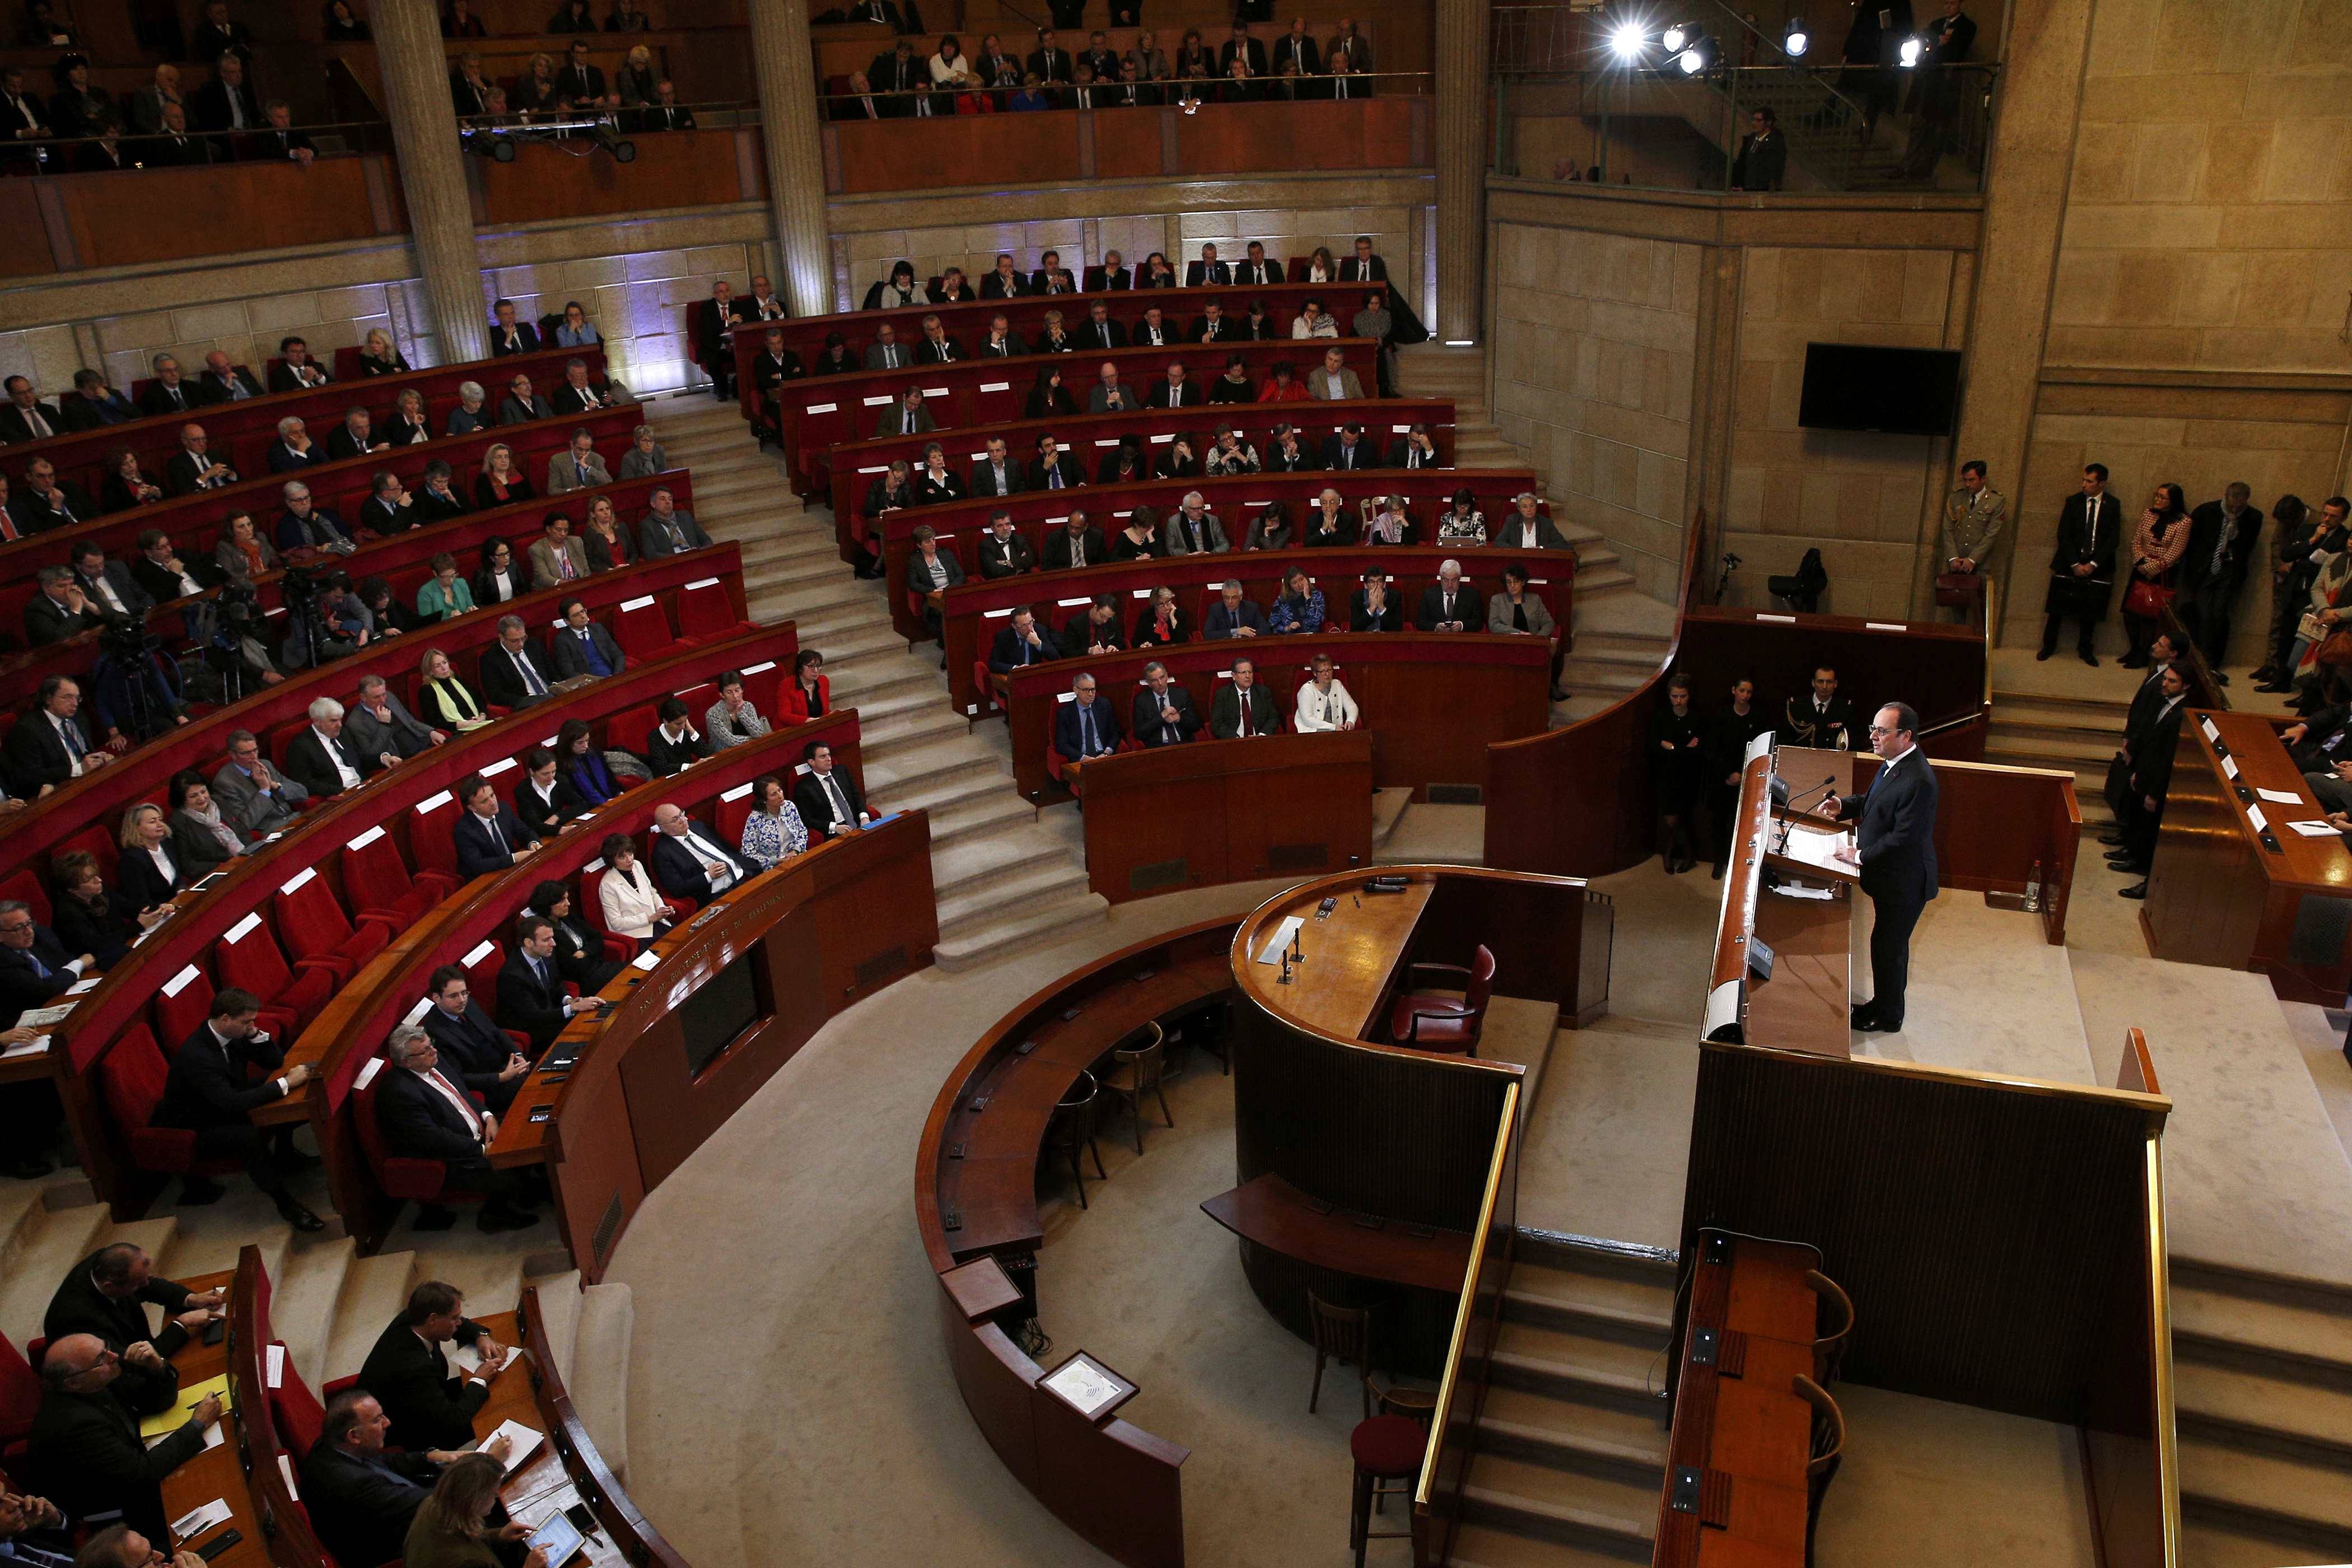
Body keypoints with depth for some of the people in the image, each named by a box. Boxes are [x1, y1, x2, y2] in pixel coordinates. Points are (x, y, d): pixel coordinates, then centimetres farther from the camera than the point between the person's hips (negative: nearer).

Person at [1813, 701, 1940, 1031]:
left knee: (1888, 947, 6)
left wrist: (1861, 856, -18)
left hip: (1903, 882, -9)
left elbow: (1903, 838, -27)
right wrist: (1843, 806, -1)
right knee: (1890, 945, 23)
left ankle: (1888, 1017, 24)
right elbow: (1872, 801, 17)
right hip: (1889, 877, 9)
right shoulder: (1892, 763, 2)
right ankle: (1882, 1004, 39)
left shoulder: (1917, 781, -30)